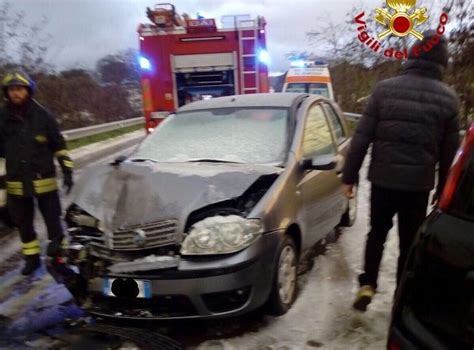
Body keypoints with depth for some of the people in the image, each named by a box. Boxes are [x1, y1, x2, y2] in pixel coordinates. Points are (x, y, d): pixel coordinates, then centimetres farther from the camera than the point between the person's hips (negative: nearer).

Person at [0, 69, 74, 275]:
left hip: (44, 179, -2)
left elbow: (59, 146, 1)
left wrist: (67, 172, -2)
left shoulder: (43, 116, -3)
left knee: (52, 220, 6)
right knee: (23, 223, 14)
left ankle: (57, 253, 22)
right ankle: (32, 257, 32)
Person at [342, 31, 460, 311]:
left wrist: (350, 175, 2)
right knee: (410, 242, 14)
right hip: (419, 182, 0)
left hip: (383, 178, 0)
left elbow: (362, 137, -4)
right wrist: (444, 191, 16)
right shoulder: (448, 98, 1)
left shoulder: (385, 88, -2)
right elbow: (450, 152, 6)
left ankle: (367, 285, 11)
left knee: (377, 233, 19)